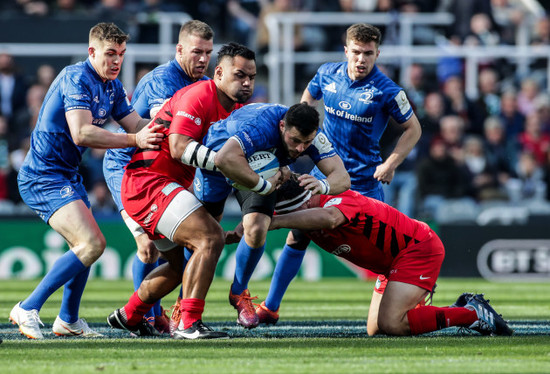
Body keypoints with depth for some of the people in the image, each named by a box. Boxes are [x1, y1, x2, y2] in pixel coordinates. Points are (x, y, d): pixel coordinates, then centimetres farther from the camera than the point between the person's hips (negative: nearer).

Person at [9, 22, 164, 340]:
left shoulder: (113, 87, 9)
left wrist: (157, 124, -13)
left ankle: (68, 320, 39)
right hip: (43, 178, -10)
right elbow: (80, 133, -30)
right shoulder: (77, 79, -20)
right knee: (91, 244, -20)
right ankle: (27, 309, -15)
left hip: (68, 176, 10)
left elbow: (137, 124, 8)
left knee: (86, 245, 22)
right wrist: (134, 140, -34)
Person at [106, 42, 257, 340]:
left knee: (181, 265, 22)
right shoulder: (199, 96, -18)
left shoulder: (237, 109, 11)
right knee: (209, 239, -23)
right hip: (149, 180, -11)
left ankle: (128, 316, 39)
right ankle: (188, 324, -24)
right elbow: (178, 147, -28)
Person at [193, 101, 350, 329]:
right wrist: (263, 186, -51)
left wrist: (323, 185, -55)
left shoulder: (310, 135, -27)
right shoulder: (261, 127, -45)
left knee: (256, 229, -16)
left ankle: (239, 293, 9)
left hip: (259, 169, 4)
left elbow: (342, 178, -32)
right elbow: (225, 159, -60)